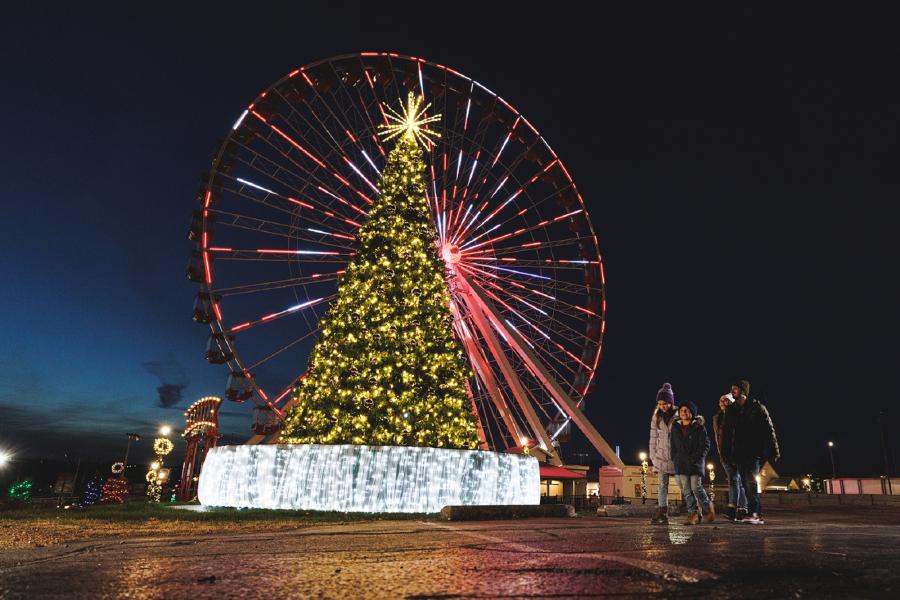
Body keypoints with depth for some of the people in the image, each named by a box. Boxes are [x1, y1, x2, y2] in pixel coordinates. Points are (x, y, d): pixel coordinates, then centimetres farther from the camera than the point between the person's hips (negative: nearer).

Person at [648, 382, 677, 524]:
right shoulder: (656, 417, 6)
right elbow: (653, 438, 8)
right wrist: (652, 457, 5)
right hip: (661, 456, 3)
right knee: (662, 485, 2)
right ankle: (662, 513, 2)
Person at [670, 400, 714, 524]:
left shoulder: (699, 427, 0)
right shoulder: (675, 428, 12)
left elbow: (705, 445, -3)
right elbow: (673, 447, 19)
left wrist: (695, 458, -12)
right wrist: (675, 460, 8)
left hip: (695, 463, -4)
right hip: (681, 463, 4)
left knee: (696, 487, -7)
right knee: (686, 490, 0)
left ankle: (707, 509, 15)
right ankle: (693, 513, 6)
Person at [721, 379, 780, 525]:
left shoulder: (757, 408, 0)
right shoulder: (730, 411, 13)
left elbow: (769, 430, -2)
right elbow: (726, 434, 14)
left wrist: (773, 451, -8)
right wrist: (727, 455, 8)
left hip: (754, 452, -5)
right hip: (739, 454, 5)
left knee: (750, 480, -16)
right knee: (746, 484, 5)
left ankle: (753, 513, -16)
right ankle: (756, 515, 10)